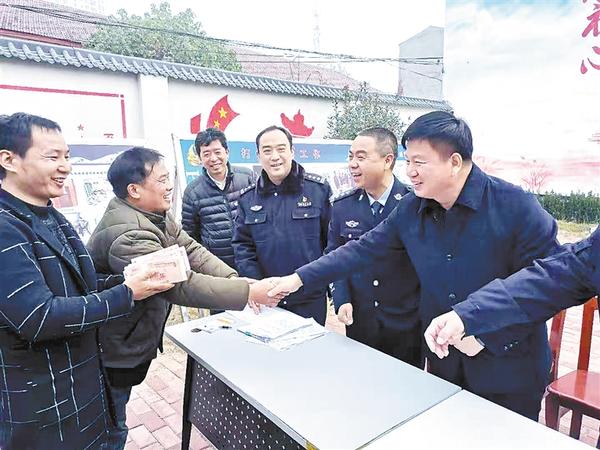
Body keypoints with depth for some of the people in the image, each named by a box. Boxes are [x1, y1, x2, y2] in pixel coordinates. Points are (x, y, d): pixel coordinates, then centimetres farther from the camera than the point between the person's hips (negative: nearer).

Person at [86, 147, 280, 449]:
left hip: (131, 343, 8)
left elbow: (191, 251, -5)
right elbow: (181, 284, -38)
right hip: (112, 354, -8)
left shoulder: (155, 213, -1)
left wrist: (236, 279, -19)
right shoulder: (127, 234, -31)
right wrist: (249, 292, -37)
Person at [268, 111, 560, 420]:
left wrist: (486, 337, -19)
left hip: (508, 368, -3)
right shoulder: (410, 209, -6)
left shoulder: (515, 207, -20)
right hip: (444, 363, 4)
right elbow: (363, 249, -3)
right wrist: (299, 278, -7)